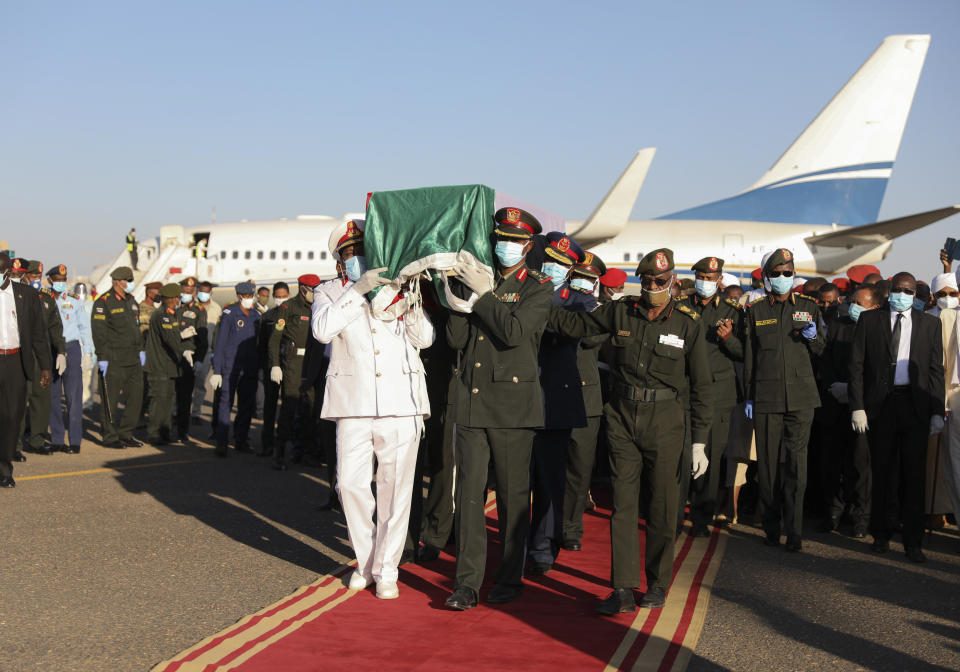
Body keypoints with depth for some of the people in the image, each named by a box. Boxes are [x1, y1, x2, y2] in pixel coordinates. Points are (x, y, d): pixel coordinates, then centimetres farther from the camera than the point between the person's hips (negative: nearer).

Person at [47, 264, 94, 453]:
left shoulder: (75, 301, 8)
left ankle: (75, 440, -2)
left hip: (71, 348, -1)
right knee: (53, 396, 4)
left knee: (74, 395, -5)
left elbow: (85, 327, 9)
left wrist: (88, 353, 2)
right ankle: (57, 440, 12)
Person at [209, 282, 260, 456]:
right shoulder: (229, 314, -5)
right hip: (231, 366, -5)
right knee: (226, 403, -8)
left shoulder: (256, 315, 10)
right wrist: (217, 370, -10)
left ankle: (241, 440, 20)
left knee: (247, 404, 9)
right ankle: (221, 443, -5)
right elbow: (220, 343, -6)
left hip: (250, 368, 5)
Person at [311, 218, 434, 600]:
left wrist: (410, 306, -10)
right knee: (351, 484, -1)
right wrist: (358, 291, -19)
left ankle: (386, 569, 14)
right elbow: (321, 330, -13)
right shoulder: (330, 293, 9)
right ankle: (366, 562, 20)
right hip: (353, 404, 0)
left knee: (395, 487, 1)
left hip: (401, 401, 0)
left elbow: (425, 339, 8)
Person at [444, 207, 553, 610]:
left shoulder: (538, 288, 2)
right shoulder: (477, 281, 14)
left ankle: (509, 579, 16)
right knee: (468, 491, 0)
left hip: (513, 405, -3)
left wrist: (484, 293, -13)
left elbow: (514, 331, -15)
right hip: (471, 402, 3)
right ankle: (467, 583, 5)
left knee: (513, 495, 4)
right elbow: (456, 339, 6)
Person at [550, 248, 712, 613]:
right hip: (622, 416, 2)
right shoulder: (620, 312, 3)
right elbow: (577, 324, 18)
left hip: (664, 419, -2)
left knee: (662, 505, 5)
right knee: (622, 502, 0)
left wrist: (700, 440, -4)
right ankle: (623, 590, 4)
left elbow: (701, 385, -1)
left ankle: (658, 584, 21)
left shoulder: (688, 322, -4)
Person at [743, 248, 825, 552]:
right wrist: (749, 396, 6)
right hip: (766, 397, 0)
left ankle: (794, 532, -1)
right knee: (768, 462, 3)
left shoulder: (808, 307, 9)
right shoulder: (756, 310, 8)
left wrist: (813, 337, -8)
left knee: (796, 463, -5)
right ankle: (771, 528, 15)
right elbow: (749, 355, 10)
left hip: (800, 395, 0)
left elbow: (820, 351, 15)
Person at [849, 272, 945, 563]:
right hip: (880, 405, 0)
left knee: (914, 474, -1)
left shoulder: (930, 324, 9)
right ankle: (882, 534, 20)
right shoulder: (869, 320, 5)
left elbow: (936, 370, 7)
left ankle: (913, 542, 5)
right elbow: (857, 365, 2)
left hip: (915, 405, 0)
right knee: (883, 472, 7)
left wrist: (937, 412, -1)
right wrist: (857, 407, -6)